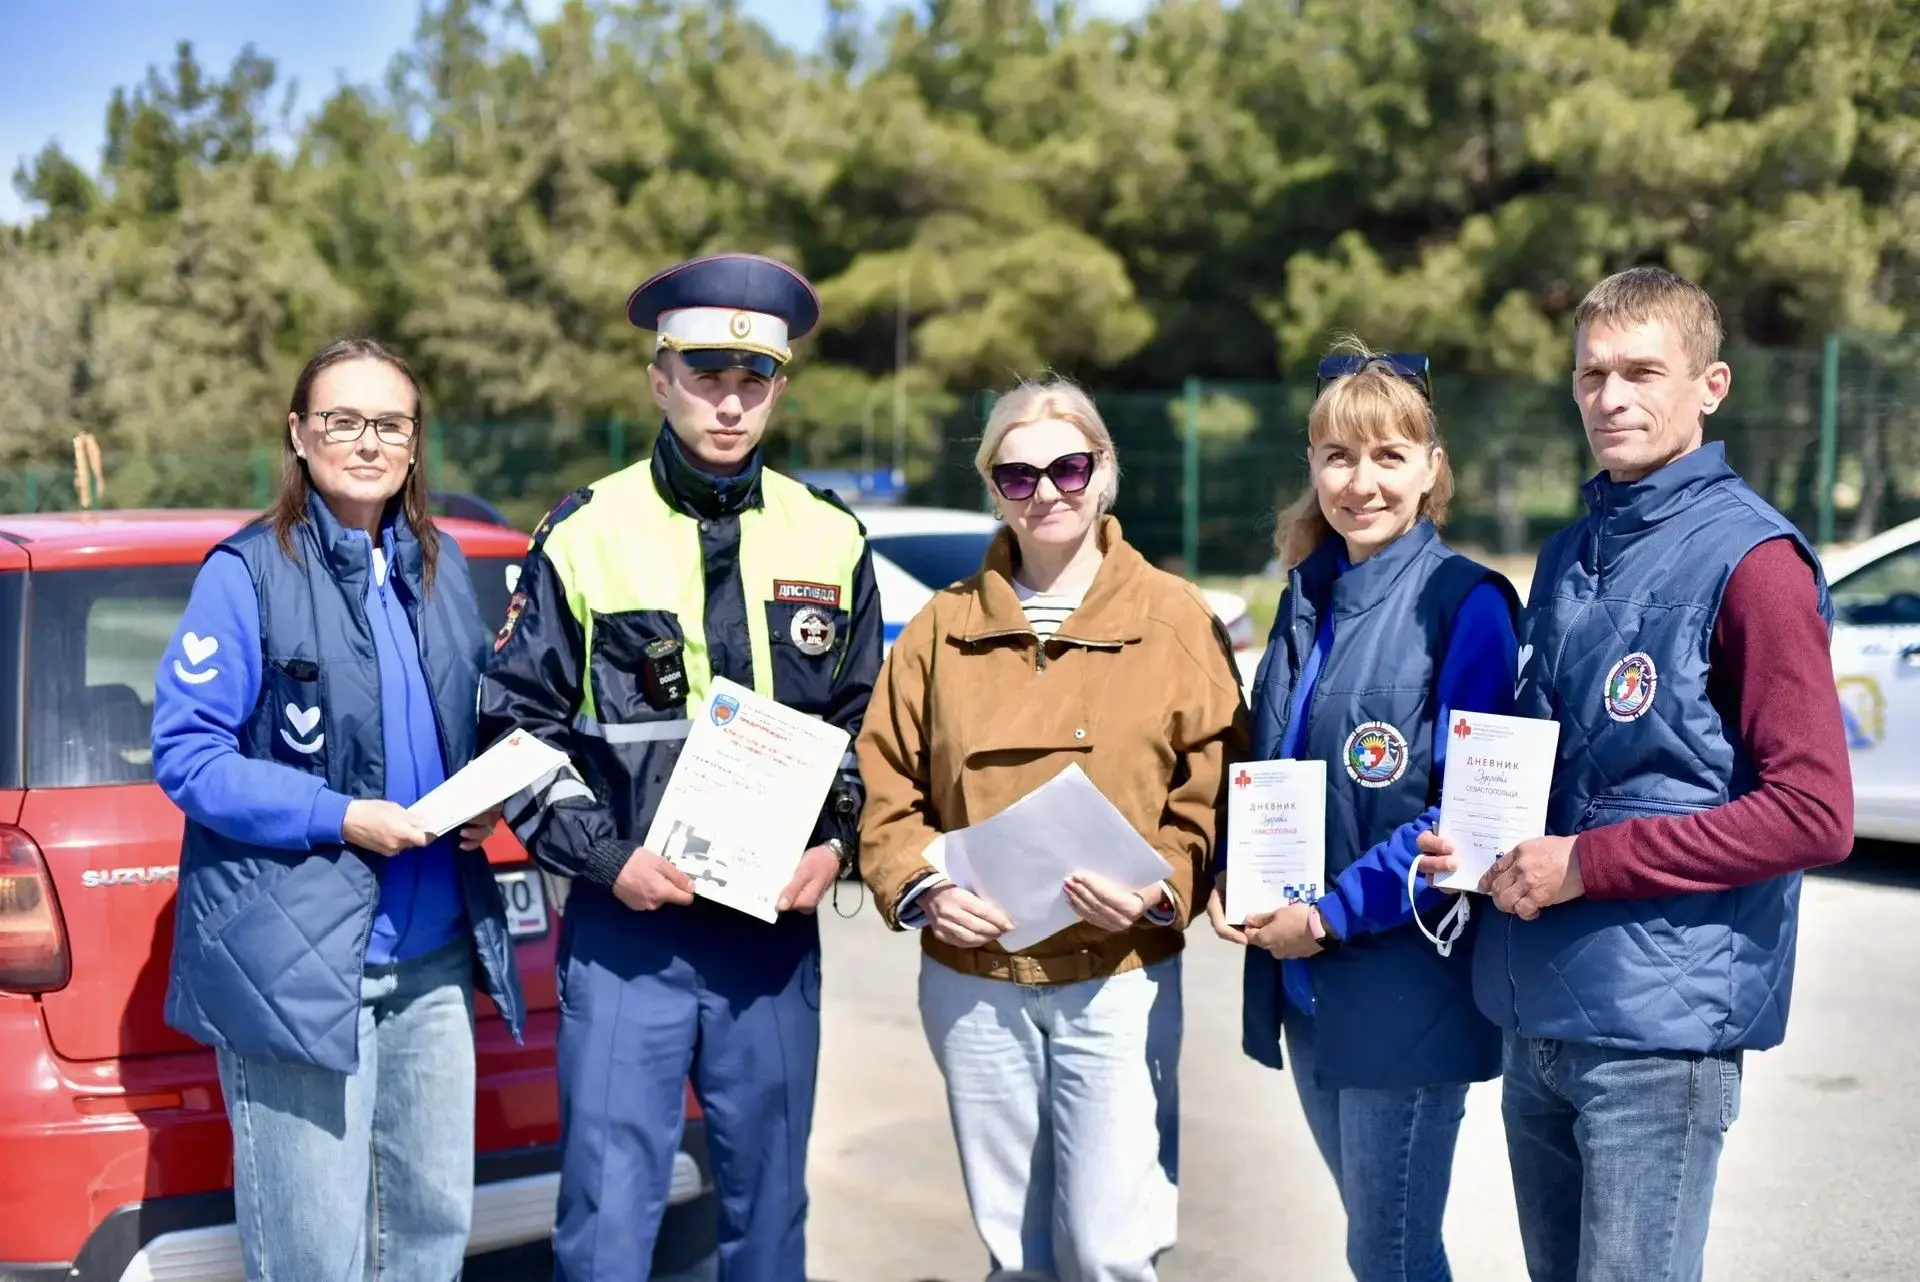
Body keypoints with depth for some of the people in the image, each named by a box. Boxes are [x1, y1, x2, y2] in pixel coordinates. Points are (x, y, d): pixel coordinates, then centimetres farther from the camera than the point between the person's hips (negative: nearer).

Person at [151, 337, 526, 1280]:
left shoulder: (441, 567, 12)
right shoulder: (247, 573, -7)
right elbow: (185, 753, -10)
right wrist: (338, 817, -18)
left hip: (434, 957, 6)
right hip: (296, 955, -6)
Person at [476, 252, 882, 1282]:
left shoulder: (831, 543, 7)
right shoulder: (584, 536, -1)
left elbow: (868, 726, 15)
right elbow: (516, 723, 0)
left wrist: (837, 843, -1)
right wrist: (603, 857, -11)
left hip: (777, 931, 3)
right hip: (624, 927, -2)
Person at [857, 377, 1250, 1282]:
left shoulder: (1176, 620, 0)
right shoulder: (945, 625, 6)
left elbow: (1215, 790, -3)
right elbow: (887, 782, 5)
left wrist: (1159, 888, -19)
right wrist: (920, 885, -11)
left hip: (1119, 979, -3)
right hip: (970, 983, 3)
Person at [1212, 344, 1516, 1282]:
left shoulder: (1464, 602, -10)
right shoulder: (1307, 600, 10)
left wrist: (1333, 915, -17)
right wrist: (1231, 879, 0)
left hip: (1406, 985, -7)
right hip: (1304, 984, 7)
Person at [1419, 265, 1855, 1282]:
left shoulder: (1751, 559, -11)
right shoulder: (1567, 558, 13)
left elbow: (1813, 814, -17)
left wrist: (1587, 864, -16)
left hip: (1660, 1028, -7)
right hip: (1536, 1016, 7)